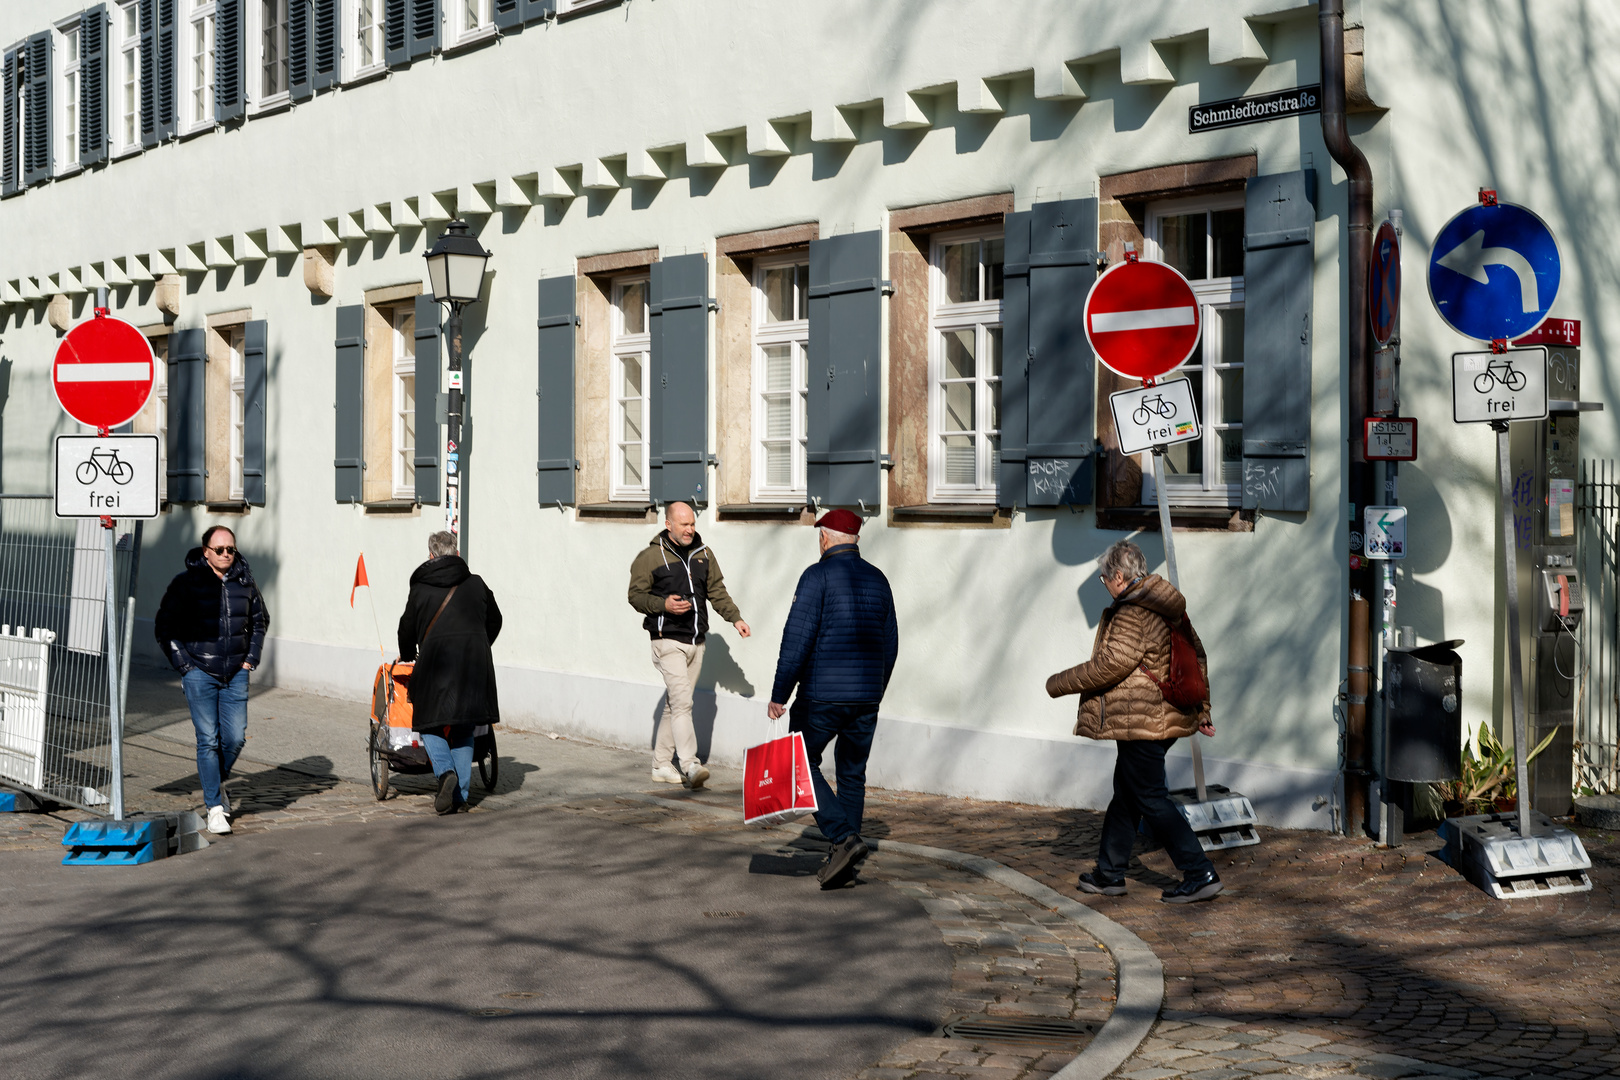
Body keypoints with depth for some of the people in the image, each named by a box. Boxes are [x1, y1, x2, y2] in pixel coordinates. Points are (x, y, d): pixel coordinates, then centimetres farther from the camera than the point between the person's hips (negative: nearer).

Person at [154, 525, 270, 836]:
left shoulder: (244, 581, 6)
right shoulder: (187, 582, -5)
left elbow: (260, 620, 22)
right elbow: (164, 626, 0)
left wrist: (252, 657, 12)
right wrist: (184, 665, -5)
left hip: (236, 673, 3)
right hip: (199, 672, -3)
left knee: (235, 737, 0)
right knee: (208, 739, -4)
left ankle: (217, 782, 29)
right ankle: (215, 807, 3)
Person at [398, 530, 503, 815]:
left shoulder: (420, 588, 5)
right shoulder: (476, 583, 11)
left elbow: (408, 628, 13)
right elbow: (494, 621, 22)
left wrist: (407, 656, 32)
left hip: (436, 660, -3)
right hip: (475, 661, 3)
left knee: (430, 725, 9)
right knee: (463, 729, 12)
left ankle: (445, 772, -17)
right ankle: (460, 794, 8)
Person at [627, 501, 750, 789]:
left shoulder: (703, 553, 12)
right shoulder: (650, 556, -5)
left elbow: (717, 590, 16)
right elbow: (636, 595, -4)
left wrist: (735, 618, 3)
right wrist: (663, 604, -21)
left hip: (696, 641, 6)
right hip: (668, 640, -6)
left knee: (675, 705, 11)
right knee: (682, 702, -17)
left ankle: (661, 764, 19)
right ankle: (690, 765, -22)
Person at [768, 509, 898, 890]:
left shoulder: (817, 576, -8)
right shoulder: (877, 580, 11)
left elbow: (797, 640, -14)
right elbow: (890, 645, 16)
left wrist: (779, 694, -9)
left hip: (822, 696, -5)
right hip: (866, 697, 6)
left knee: (801, 763, 8)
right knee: (853, 774, 13)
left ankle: (844, 838, -8)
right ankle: (843, 860, 15)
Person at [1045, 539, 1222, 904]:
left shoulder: (1132, 612, -17)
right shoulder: (1170, 609, 14)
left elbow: (1113, 663, -23)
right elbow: (1197, 657, 19)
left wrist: (1061, 683, -12)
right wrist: (1201, 711, 25)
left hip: (1139, 721, -10)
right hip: (1166, 718, 10)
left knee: (1152, 799, -4)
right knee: (1126, 794, 18)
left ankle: (1201, 874, -4)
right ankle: (1109, 873, 26)